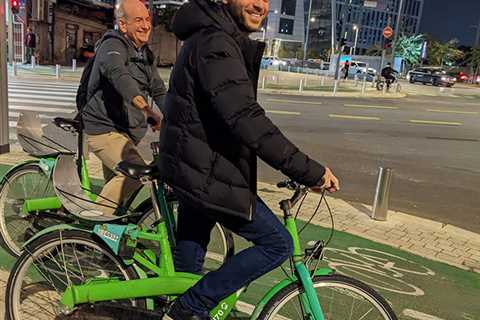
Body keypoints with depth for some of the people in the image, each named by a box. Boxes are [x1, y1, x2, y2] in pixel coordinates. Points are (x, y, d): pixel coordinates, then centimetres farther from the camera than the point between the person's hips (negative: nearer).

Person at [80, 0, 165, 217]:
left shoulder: (146, 54, 11)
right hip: (104, 129, -8)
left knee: (115, 182, 19)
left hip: (128, 131, 9)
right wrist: (146, 108, -53)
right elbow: (118, 75, -38)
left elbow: (158, 90, 13)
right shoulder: (112, 46, -16)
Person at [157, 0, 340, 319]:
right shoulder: (215, 43, -20)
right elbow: (245, 119, -32)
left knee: (188, 258, 21)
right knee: (277, 244, -1)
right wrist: (310, 171, -30)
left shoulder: (225, 40, 15)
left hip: (194, 167, 10)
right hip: (205, 173, -10)